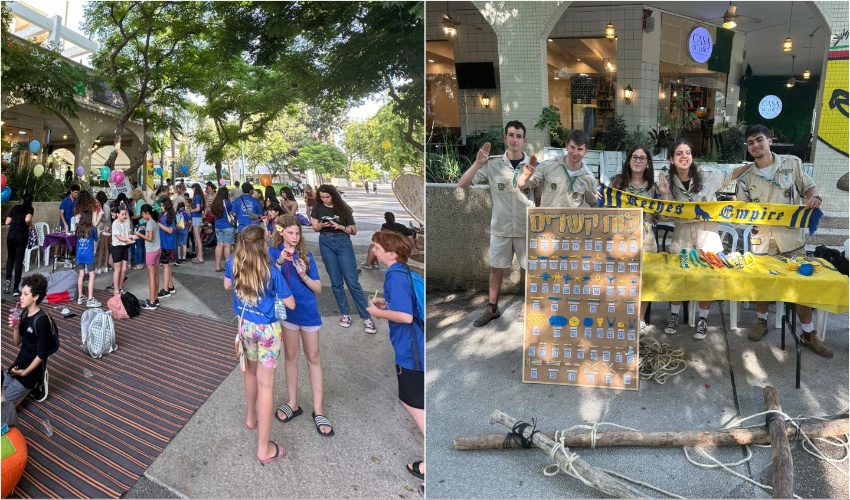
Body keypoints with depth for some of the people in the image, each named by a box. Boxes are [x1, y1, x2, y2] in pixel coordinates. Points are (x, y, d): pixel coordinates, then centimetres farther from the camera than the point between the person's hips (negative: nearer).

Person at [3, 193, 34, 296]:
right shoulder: (30, 209, 0)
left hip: (11, 236, 3)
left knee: (10, 258, 21)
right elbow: (27, 219, -20)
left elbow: (7, 222, 5)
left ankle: (8, 279, -2)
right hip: (22, 237, -3)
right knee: (19, 261, 2)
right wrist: (30, 225, 0)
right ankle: (15, 289, 2)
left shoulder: (15, 208, 10)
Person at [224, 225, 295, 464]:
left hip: (245, 325, 5)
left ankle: (251, 418, 50)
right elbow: (290, 304, -14)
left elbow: (227, 285, 14)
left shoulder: (233, 263, -8)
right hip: (267, 329, -5)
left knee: (251, 371, 29)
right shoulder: (271, 270, -22)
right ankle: (264, 448, 6)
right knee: (265, 384, 0)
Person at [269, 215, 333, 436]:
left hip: (308, 311, 1)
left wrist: (304, 276, -19)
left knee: (313, 357, 6)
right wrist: (279, 262, -27)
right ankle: (292, 403, 26)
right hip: (288, 310, -1)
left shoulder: (306, 255, -1)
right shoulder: (273, 253, -3)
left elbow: (318, 288, -2)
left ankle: (318, 409, 12)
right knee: (291, 355, 12)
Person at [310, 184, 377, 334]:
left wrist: (340, 227, -17)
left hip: (343, 242, -2)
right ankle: (345, 314, 17)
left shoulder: (343, 208, -2)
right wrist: (322, 224, -15)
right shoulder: (318, 208, 4)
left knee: (352, 281, -7)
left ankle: (366, 317, -3)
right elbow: (315, 228, 6)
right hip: (326, 243, 2)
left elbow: (354, 230, 0)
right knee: (336, 282, 5)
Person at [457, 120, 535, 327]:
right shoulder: (492, 164, -6)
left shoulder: (533, 164, -4)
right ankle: (492, 308, 27)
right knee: (495, 267, 11)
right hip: (500, 227, 1)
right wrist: (477, 163, -23)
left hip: (526, 227, 0)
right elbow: (462, 184, -11)